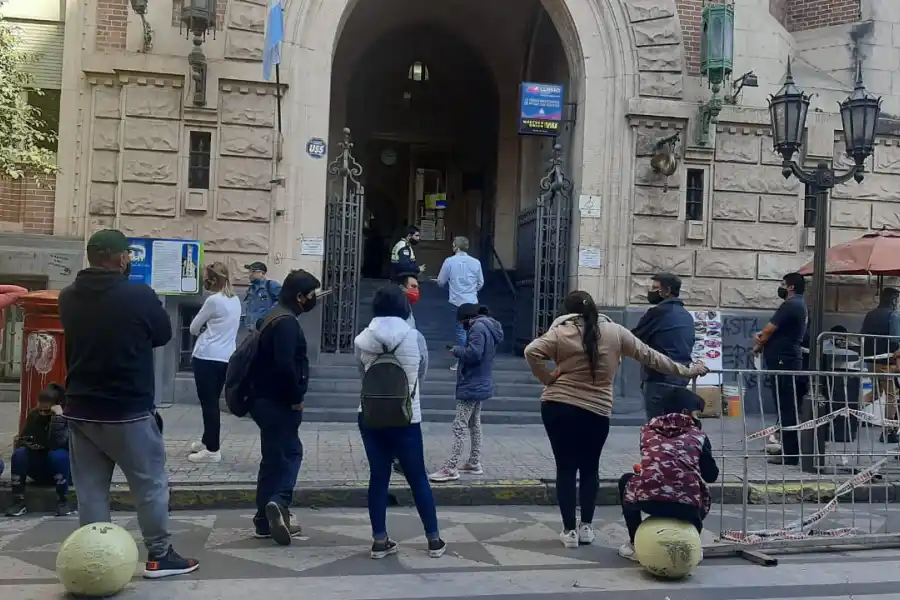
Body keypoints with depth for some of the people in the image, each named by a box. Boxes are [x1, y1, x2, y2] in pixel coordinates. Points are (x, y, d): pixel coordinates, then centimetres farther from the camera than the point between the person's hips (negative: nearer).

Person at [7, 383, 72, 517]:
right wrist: (28, 443, -17)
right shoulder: (33, 415, -1)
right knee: (18, 454, -22)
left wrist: (58, 417, -37)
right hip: (39, 470, 4)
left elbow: (57, 444, -33)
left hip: (64, 469, -4)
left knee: (58, 454, -36)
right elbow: (21, 441, 6)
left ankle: (63, 501, -25)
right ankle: (19, 501, -19)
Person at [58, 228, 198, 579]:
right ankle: (159, 556, 16)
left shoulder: (69, 298, 1)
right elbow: (163, 336, 0)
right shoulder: (139, 296, -15)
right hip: (127, 411, -5)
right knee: (151, 484, 9)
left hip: (80, 409, 5)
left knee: (90, 489, 12)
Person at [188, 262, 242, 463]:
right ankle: (208, 441, 30)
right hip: (226, 357, 8)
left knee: (208, 403, -2)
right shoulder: (235, 301, 10)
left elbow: (193, 328, -4)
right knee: (213, 401, 18)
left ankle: (212, 450, 1)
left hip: (207, 357, -8)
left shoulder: (213, 300, -14)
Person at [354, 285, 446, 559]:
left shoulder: (362, 340, -6)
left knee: (378, 477, 10)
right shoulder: (416, 338, -9)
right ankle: (434, 539, 18)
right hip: (406, 419, -2)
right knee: (418, 478, 10)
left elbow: (363, 375, 5)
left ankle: (380, 540, 14)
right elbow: (422, 376, 5)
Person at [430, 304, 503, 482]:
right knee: (474, 424, 18)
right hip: (481, 385, 11)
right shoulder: (489, 326, 14)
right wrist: (461, 352, 6)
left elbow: (473, 353, -26)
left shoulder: (478, 327, -17)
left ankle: (450, 469, -9)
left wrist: (457, 350, -11)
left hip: (471, 386, -11)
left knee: (459, 427, -9)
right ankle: (474, 463, 26)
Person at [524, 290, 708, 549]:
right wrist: (685, 371, 18)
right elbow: (650, 356, 8)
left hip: (558, 407, -1)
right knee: (589, 469, 17)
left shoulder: (560, 331, -2)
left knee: (566, 469, 5)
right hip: (597, 411, 1)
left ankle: (569, 530, 8)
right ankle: (586, 527, 21)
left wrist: (548, 378, -3)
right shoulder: (615, 331, 3)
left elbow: (531, 352, -16)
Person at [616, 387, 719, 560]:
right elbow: (712, 476, 21)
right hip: (686, 505, 1)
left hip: (646, 498, 0)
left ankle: (636, 545, 29)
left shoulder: (648, 429, 23)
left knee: (626, 480, 36)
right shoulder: (698, 435, 18)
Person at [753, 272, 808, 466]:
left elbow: (770, 328, -14)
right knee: (789, 407, 13)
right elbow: (777, 329, 21)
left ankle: (789, 454, -7)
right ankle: (790, 450, 18)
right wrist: (762, 335, 3)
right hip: (790, 359, 11)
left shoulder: (790, 305, -15)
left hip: (783, 361, -11)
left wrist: (758, 345, 5)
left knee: (786, 408, -9)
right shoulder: (799, 304, 19)